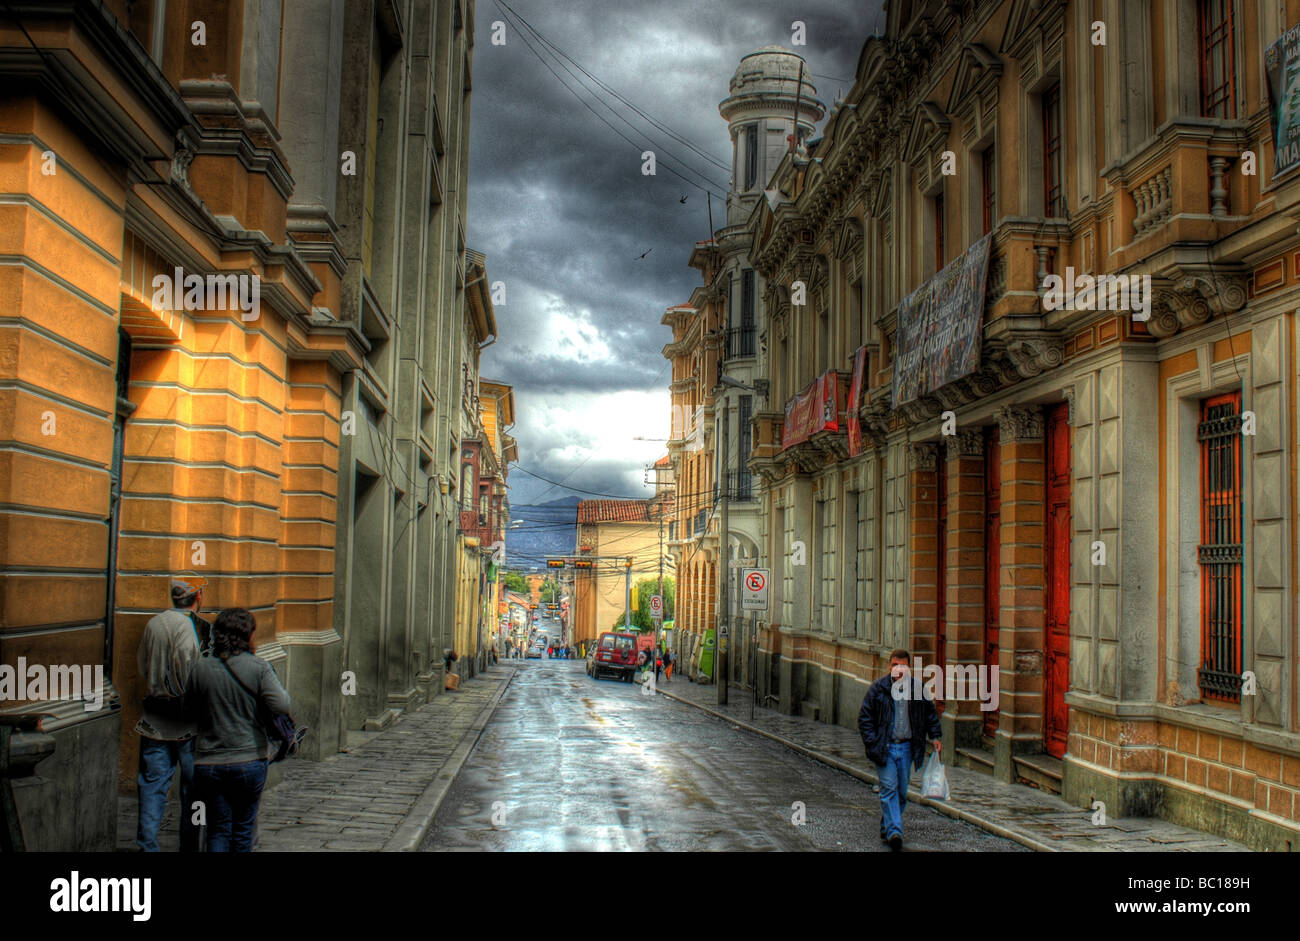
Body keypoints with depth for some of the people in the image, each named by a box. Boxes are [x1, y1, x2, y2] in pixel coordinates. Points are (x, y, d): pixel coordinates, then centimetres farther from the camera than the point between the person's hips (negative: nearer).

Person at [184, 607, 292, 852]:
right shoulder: (258, 667, -10)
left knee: (218, 830, 9)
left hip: (208, 765, 1)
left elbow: (189, 710, 7)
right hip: (250, 761, -1)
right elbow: (281, 706, -17)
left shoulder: (201, 669, -3)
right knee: (243, 829, 14)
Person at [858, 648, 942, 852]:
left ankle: (886, 827, 25)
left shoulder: (917, 688, 4)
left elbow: (931, 713, 18)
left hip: (906, 747, 3)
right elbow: (864, 718, 1)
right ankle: (893, 831, -12)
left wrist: (936, 736, 7)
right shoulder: (877, 688, -3)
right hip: (884, 747, -3)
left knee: (902, 790, 8)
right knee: (889, 788, -10)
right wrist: (872, 742, -9)